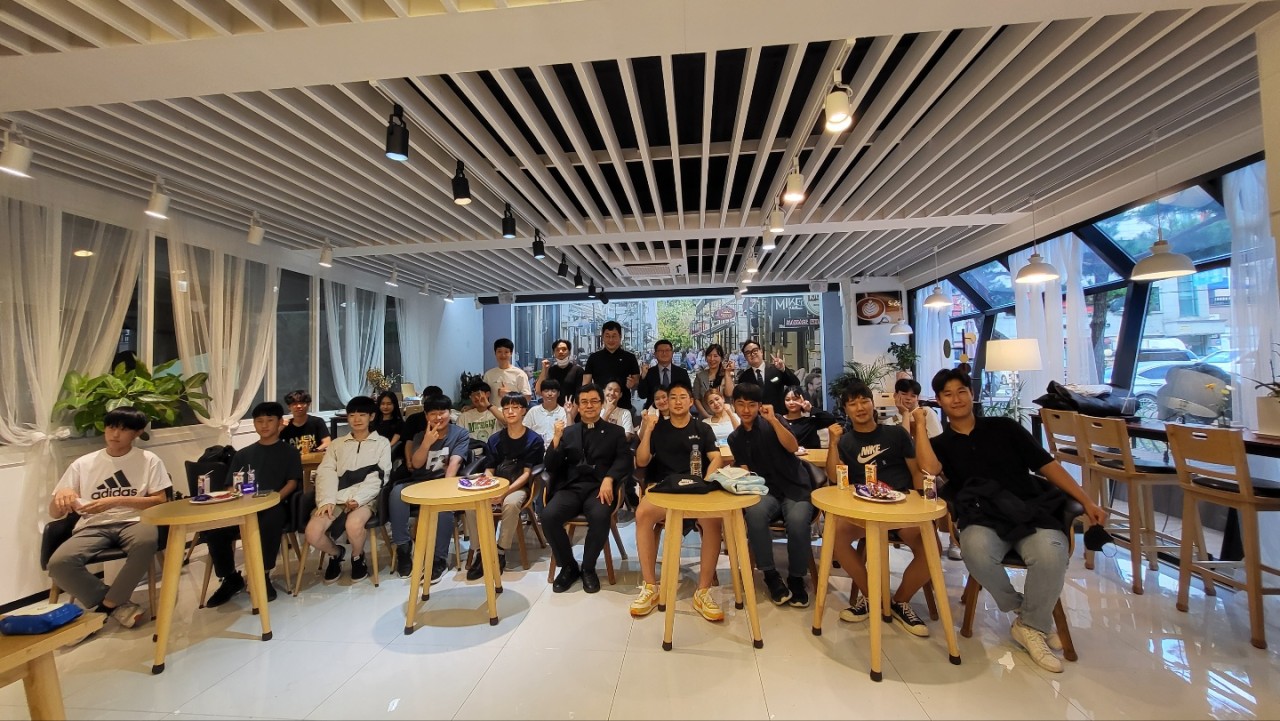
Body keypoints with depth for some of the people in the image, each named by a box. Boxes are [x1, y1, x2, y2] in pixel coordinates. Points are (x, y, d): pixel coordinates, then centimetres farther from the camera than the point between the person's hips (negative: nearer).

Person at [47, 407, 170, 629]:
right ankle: (118, 605, -7)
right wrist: (61, 494, -13)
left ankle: (108, 604, -12)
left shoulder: (149, 460, 7)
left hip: (133, 522, -2)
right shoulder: (83, 464, 12)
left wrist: (116, 501, -14)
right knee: (59, 563, -28)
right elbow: (55, 513, 11)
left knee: (146, 541, -37)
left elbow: (160, 501, -1)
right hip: (93, 527, 3)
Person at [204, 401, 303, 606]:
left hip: (275, 506, -4)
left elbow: (292, 482, 1)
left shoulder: (289, 452, 11)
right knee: (213, 528, -25)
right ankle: (231, 578, -1)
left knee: (269, 523, -38)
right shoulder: (243, 454, 21)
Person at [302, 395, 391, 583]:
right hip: (336, 499, 3)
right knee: (312, 532, -23)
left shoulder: (382, 443, 10)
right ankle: (335, 554, 14)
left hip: (365, 499, -3)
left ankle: (357, 558, 2)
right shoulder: (337, 444, 20)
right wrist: (327, 500, -13)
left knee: (353, 524, -34)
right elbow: (325, 473, 6)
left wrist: (357, 498, -18)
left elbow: (378, 478, -1)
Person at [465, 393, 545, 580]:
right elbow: (488, 470, 6)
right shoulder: (495, 439, 9)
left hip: (519, 487, -3)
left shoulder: (534, 440, -3)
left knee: (511, 503, -37)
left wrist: (506, 491, -22)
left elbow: (527, 473, -8)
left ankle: (501, 553, -19)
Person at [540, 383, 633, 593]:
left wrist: (608, 479, -20)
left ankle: (588, 568, -7)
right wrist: (556, 439, -6)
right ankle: (568, 566, -2)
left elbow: (624, 459, -1)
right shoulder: (568, 432, 18)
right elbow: (551, 467, 10)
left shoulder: (615, 432, 15)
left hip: (598, 488, -2)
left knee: (600, 516, -34)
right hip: (570, 488, 2)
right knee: (548, 516, -27)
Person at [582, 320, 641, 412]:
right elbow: (586, 384, 6)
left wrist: (632, 384, -15)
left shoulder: (629, 357, 5)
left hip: (623, 406, -1)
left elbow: (637, 382, 8)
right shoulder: (593, 358, 7)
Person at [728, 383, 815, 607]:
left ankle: (796, 578, -8)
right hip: (765, 490, 2)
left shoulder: (772, 421, 3)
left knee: (797, 520, -34)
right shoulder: (735, 438, 13)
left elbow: (793, 447, -12)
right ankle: (770, 575, -15)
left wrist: (773, 420, -19)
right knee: (754, 513, -34)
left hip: (795, 486, -2)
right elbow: (744, 471, 11)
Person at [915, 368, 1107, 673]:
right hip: (982, 518, -1)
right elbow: (930, 469, -9)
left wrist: (1087, 502, 4)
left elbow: (1047, 465, 13)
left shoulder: (1003, 427, 15)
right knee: (976, 549, -35)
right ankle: (1017, 606, -2)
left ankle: (1030, 626, -4)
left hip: (1032, 510, 1)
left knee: (1051, 553, -31)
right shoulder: (940, 443, 13)